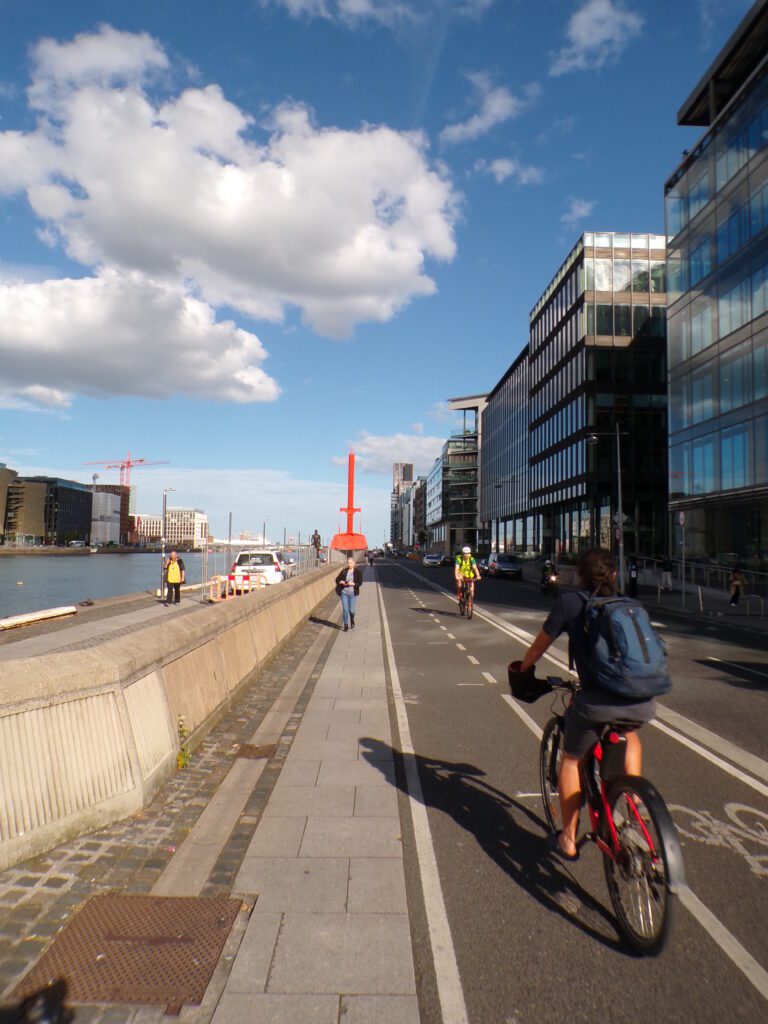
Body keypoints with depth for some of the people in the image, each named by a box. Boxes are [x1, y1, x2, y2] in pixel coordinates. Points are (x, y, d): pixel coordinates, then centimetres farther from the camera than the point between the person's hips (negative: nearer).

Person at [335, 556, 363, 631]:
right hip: (344, 593, 2)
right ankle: (346, 625, 14)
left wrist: (353, 584, -22)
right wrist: (341, 582, -13)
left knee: (351, 610, 1)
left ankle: (352, 620, 34)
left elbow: (360, 583, -6)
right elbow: (337, 579, 8)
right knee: (345, 609, 1)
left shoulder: (358, 571, -4)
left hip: (353, 594, -2)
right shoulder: (344, 571, 2)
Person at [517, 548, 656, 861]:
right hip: (644, 703, 4)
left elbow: (538, 647, 15)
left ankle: (568, 840, 30)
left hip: (597, 702, -4)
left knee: (571, 760, 23)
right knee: (629, 737, 40)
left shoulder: (570, 602, 8)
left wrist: (522, 670, 35)